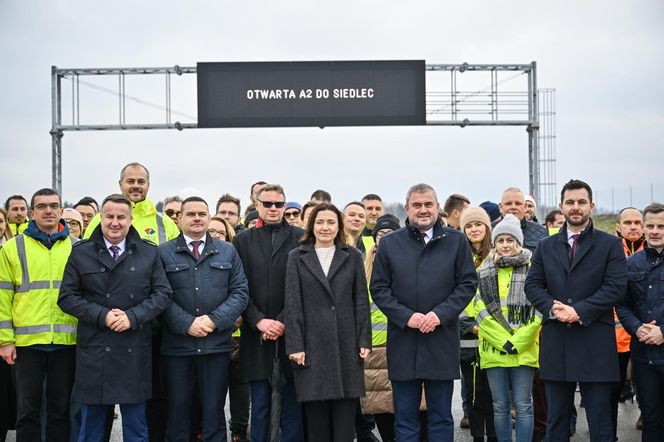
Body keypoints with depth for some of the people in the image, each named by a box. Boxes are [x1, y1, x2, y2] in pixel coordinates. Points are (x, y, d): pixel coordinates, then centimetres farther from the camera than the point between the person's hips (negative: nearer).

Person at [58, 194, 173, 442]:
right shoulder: (81, 253, 4)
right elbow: (67, 297, 1)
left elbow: (162, 293, 2)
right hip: (93, 350, 0)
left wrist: (133, 316, -13)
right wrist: (102, 316, -13)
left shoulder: (149, 253, 6)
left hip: (135, 353, 0)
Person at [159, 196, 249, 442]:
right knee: (177, 412, 7)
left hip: (217, 344, 1)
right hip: (177, 345, -1)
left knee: (214, 412, 7)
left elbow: (240, 292, 3)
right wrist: (187, 324, -15)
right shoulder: (164, 252, 4)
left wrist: (214, 320, -10)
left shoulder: (228, 251, 10)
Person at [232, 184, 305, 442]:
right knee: (260, 404, 7)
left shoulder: (301, 238, 3)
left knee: (293, 404, 4)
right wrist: (259, 321, -8)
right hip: (256, 333, 1)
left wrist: (283, 322, -9)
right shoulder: (243, 240, 9)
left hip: (292, 332, -1)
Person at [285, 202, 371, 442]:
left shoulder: (352, 256, 10)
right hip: (312, 344, -1)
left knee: (344, 414, 1)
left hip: (346, 344, 1)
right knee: (316, 416, 2)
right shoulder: (297, 257, 7)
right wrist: (295, 345, -7)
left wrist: (364, 341, -1)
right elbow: (292, 304, 1)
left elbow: (361, 301, 7)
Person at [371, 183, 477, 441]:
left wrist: (441, 313, -11)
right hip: (403, 342, 0)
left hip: (442, 341, 0)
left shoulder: (456, 241, 6)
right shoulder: (389, 243, 6)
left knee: (441, 417, 8)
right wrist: (405, 316, -10)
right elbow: (379, 288, 4)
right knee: (405, 419, 7)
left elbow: (468, 283, 3)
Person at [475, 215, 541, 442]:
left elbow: (538, 310, -1)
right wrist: (504, 341, -9)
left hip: (524, 349, -2)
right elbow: (481, 312, 1)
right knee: (500, 406, 7)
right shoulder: (484, 272, 9)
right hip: (493, 349, 2)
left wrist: (518, 342, -10)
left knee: (523, 405, 0)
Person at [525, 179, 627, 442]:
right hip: (556, 344, 3)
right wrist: (552, 307, -12)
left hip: (595, 344, -3)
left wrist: (580, 311, -16)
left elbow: (616, 287, -7)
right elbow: (532, 285, 7)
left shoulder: (610, 245, 3)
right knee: (556, 420, 10)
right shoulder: (546, 246, 13)